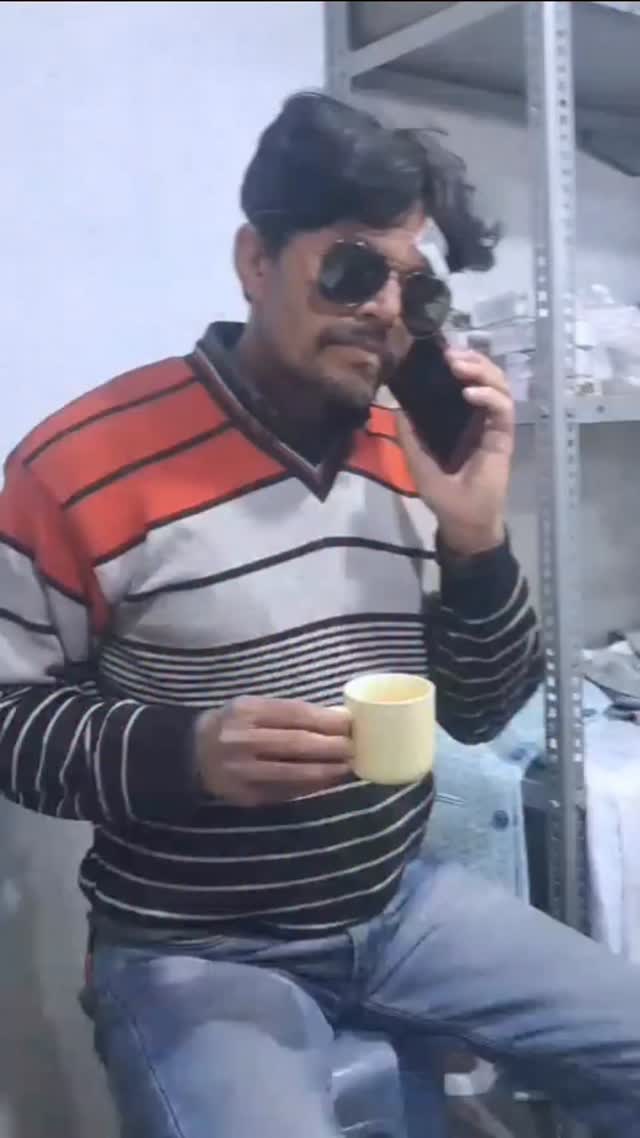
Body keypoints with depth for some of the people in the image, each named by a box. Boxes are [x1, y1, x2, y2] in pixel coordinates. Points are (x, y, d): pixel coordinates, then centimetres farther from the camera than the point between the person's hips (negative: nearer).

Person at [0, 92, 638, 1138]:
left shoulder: (417, 459, -2)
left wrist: (475, 535, -15)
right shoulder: (85, 465, -18)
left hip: (401, 904, 5)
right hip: (194, 950, -4)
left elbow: (481, 715, 2)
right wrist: (187, 754, -28)